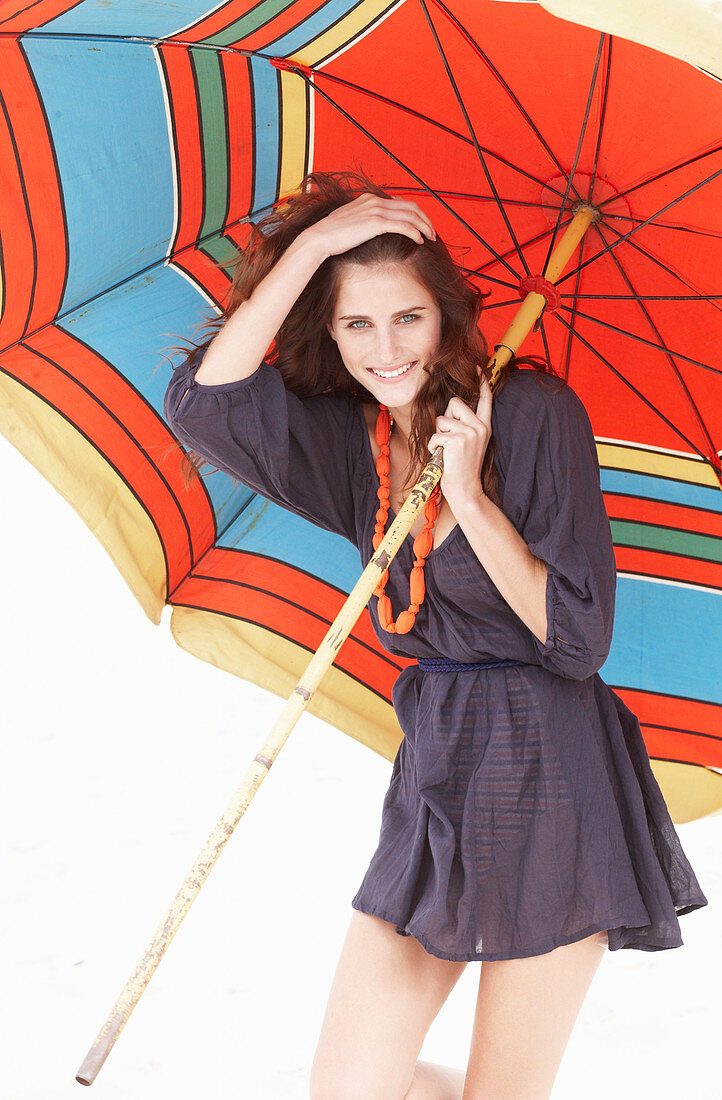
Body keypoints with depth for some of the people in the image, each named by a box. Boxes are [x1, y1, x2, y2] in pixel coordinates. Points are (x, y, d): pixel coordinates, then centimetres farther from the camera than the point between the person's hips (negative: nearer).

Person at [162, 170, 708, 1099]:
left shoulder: (535, 412, -10)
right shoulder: (353, 440, 5)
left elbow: (579, 638, -13)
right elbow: (201, 400, -13)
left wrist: (471, 498, -18)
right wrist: (310, 244, -14)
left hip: (546, 777, -5)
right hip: (434, 775, 5)